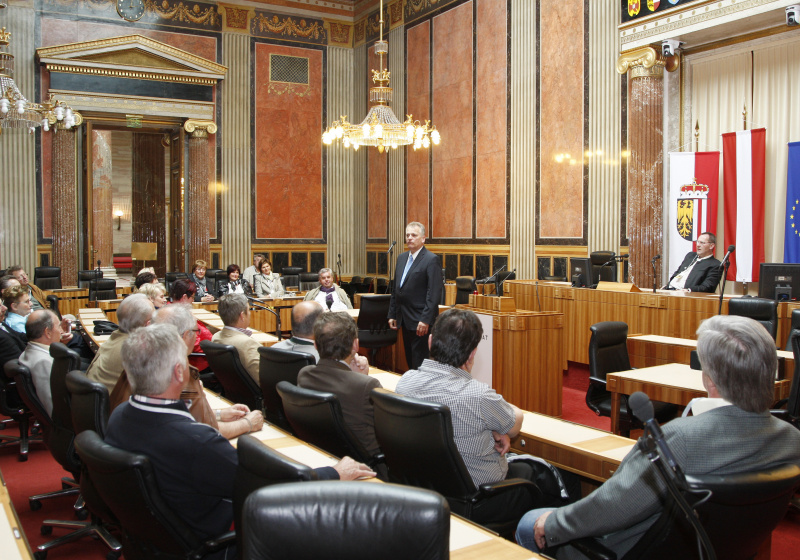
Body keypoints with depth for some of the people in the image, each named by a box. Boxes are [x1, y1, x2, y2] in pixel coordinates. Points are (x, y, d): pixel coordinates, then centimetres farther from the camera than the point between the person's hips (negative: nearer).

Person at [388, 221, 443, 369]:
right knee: (410, 361, 14)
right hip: (405, 321, 8)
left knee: (420, 364, -4)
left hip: (420, 321, -8)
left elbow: (434, 293, -16)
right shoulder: (402, 258, 14)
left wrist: (425, 320, -21)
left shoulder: (431, 260, -10)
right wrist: (392, 315, 15)